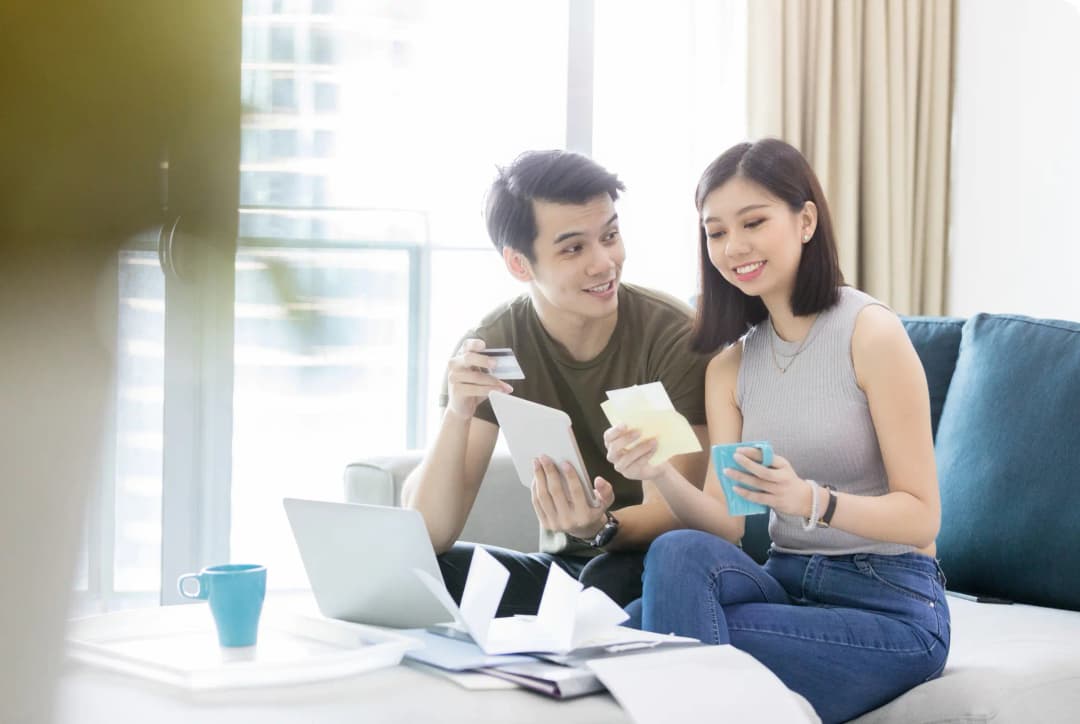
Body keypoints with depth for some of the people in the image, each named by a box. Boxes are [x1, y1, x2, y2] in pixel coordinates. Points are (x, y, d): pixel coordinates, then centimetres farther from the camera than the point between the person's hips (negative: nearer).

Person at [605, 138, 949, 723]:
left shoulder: (868, 331, -10)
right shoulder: (729, 366, 10)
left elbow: (921, 517, -12)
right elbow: (725, 525, 1)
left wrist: (809, 499, -29)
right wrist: (662, 476, -19)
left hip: (891, 608, -5)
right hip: (787, 583, 5)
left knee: (680, 634, -25)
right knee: (677, 552, -25)